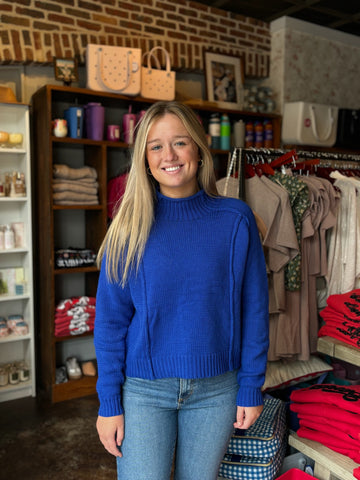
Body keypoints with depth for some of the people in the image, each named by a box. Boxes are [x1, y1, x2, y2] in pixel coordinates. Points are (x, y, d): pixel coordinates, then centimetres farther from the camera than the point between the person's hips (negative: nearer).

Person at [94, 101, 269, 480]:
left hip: (216, 390, 1)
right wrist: (109, 401, -4)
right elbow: (110, 319, -4)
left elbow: (253, 308, -2)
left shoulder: (235, 219, -7)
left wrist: (251, 387, -1)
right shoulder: (130, 226, -7)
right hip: (143, 390, -1)